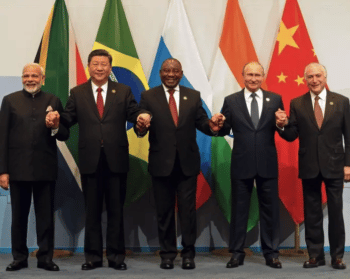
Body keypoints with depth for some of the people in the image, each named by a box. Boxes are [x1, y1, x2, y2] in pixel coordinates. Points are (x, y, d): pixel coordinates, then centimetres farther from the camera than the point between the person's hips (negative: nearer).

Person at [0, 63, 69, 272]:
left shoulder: (53, 101, 7)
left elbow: (65, 135, 7)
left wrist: (56, 128, -16)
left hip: (45, 169, 0)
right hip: (18, 168, 0)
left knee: (46, 216, 6)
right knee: (19, 216, 9)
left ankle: (46, 258, 16)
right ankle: (20, 258, 21)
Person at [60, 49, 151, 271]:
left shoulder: (123, 91, 9)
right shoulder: (77, 93, 10)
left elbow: (133, 112, -2)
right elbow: (68, 118, 1)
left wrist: (141, 116, -24)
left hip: (116, 159, 0)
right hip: (90, 160, 1)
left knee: (116, 209, 6)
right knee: (92, 210, 7)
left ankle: (116, 256, 16)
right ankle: (93, 256, 17)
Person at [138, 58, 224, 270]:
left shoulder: (193, 96, 6)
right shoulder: (148, 97, 1)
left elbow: (201, 122, 1)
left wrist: (212, 126, -21)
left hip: (188, 162, 1)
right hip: (161, 163, 0)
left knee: (188, 209, 5)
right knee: (164, 210, 9)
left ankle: (188, 254, 15)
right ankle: (168, 254, 21)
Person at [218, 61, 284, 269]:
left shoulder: (275, 99, 5)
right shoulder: (231, 101, 3)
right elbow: (224, 130, 2)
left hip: (267, 164, 1)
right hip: (241, 164, 0)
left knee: (270, 209, 7)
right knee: (239, 209, 7)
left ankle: (271, 253, 18)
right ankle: (237, 252, 17)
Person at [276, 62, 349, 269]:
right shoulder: (297, 104, 2)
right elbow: (291, 136, 0)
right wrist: (284, 125, -21)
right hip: (309, 167, 1)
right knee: (312, 213, 8)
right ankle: (316, 255, 18)